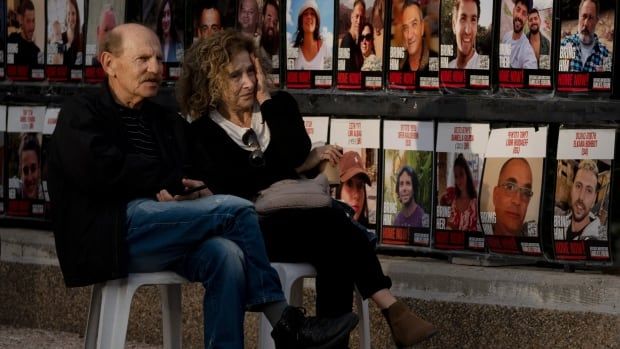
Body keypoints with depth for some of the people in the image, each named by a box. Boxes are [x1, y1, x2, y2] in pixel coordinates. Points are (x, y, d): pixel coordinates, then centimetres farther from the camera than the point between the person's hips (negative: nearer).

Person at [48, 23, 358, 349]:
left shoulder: (168, 122, 26)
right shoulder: (80, 114, 8)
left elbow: (196, 178, 16)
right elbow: (101, 169, -11)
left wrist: (182, 191, -9)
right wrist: (173, 182, -7)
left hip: (157, 237, 6)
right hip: (110, 235, -6)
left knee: (225, 254, -29)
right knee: (235, 209, -20)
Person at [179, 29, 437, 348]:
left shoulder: (279, 106, 14)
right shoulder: (202, 134, 2)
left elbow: (295, 156, -5)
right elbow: (236, 188, -10)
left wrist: (266, 100, -2)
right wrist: (306, 164, -3)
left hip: (296, 216, 4)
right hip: (250, 230, -4)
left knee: (336, 250, -32)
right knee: (334, 224, -31)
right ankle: (391, 308, -31)